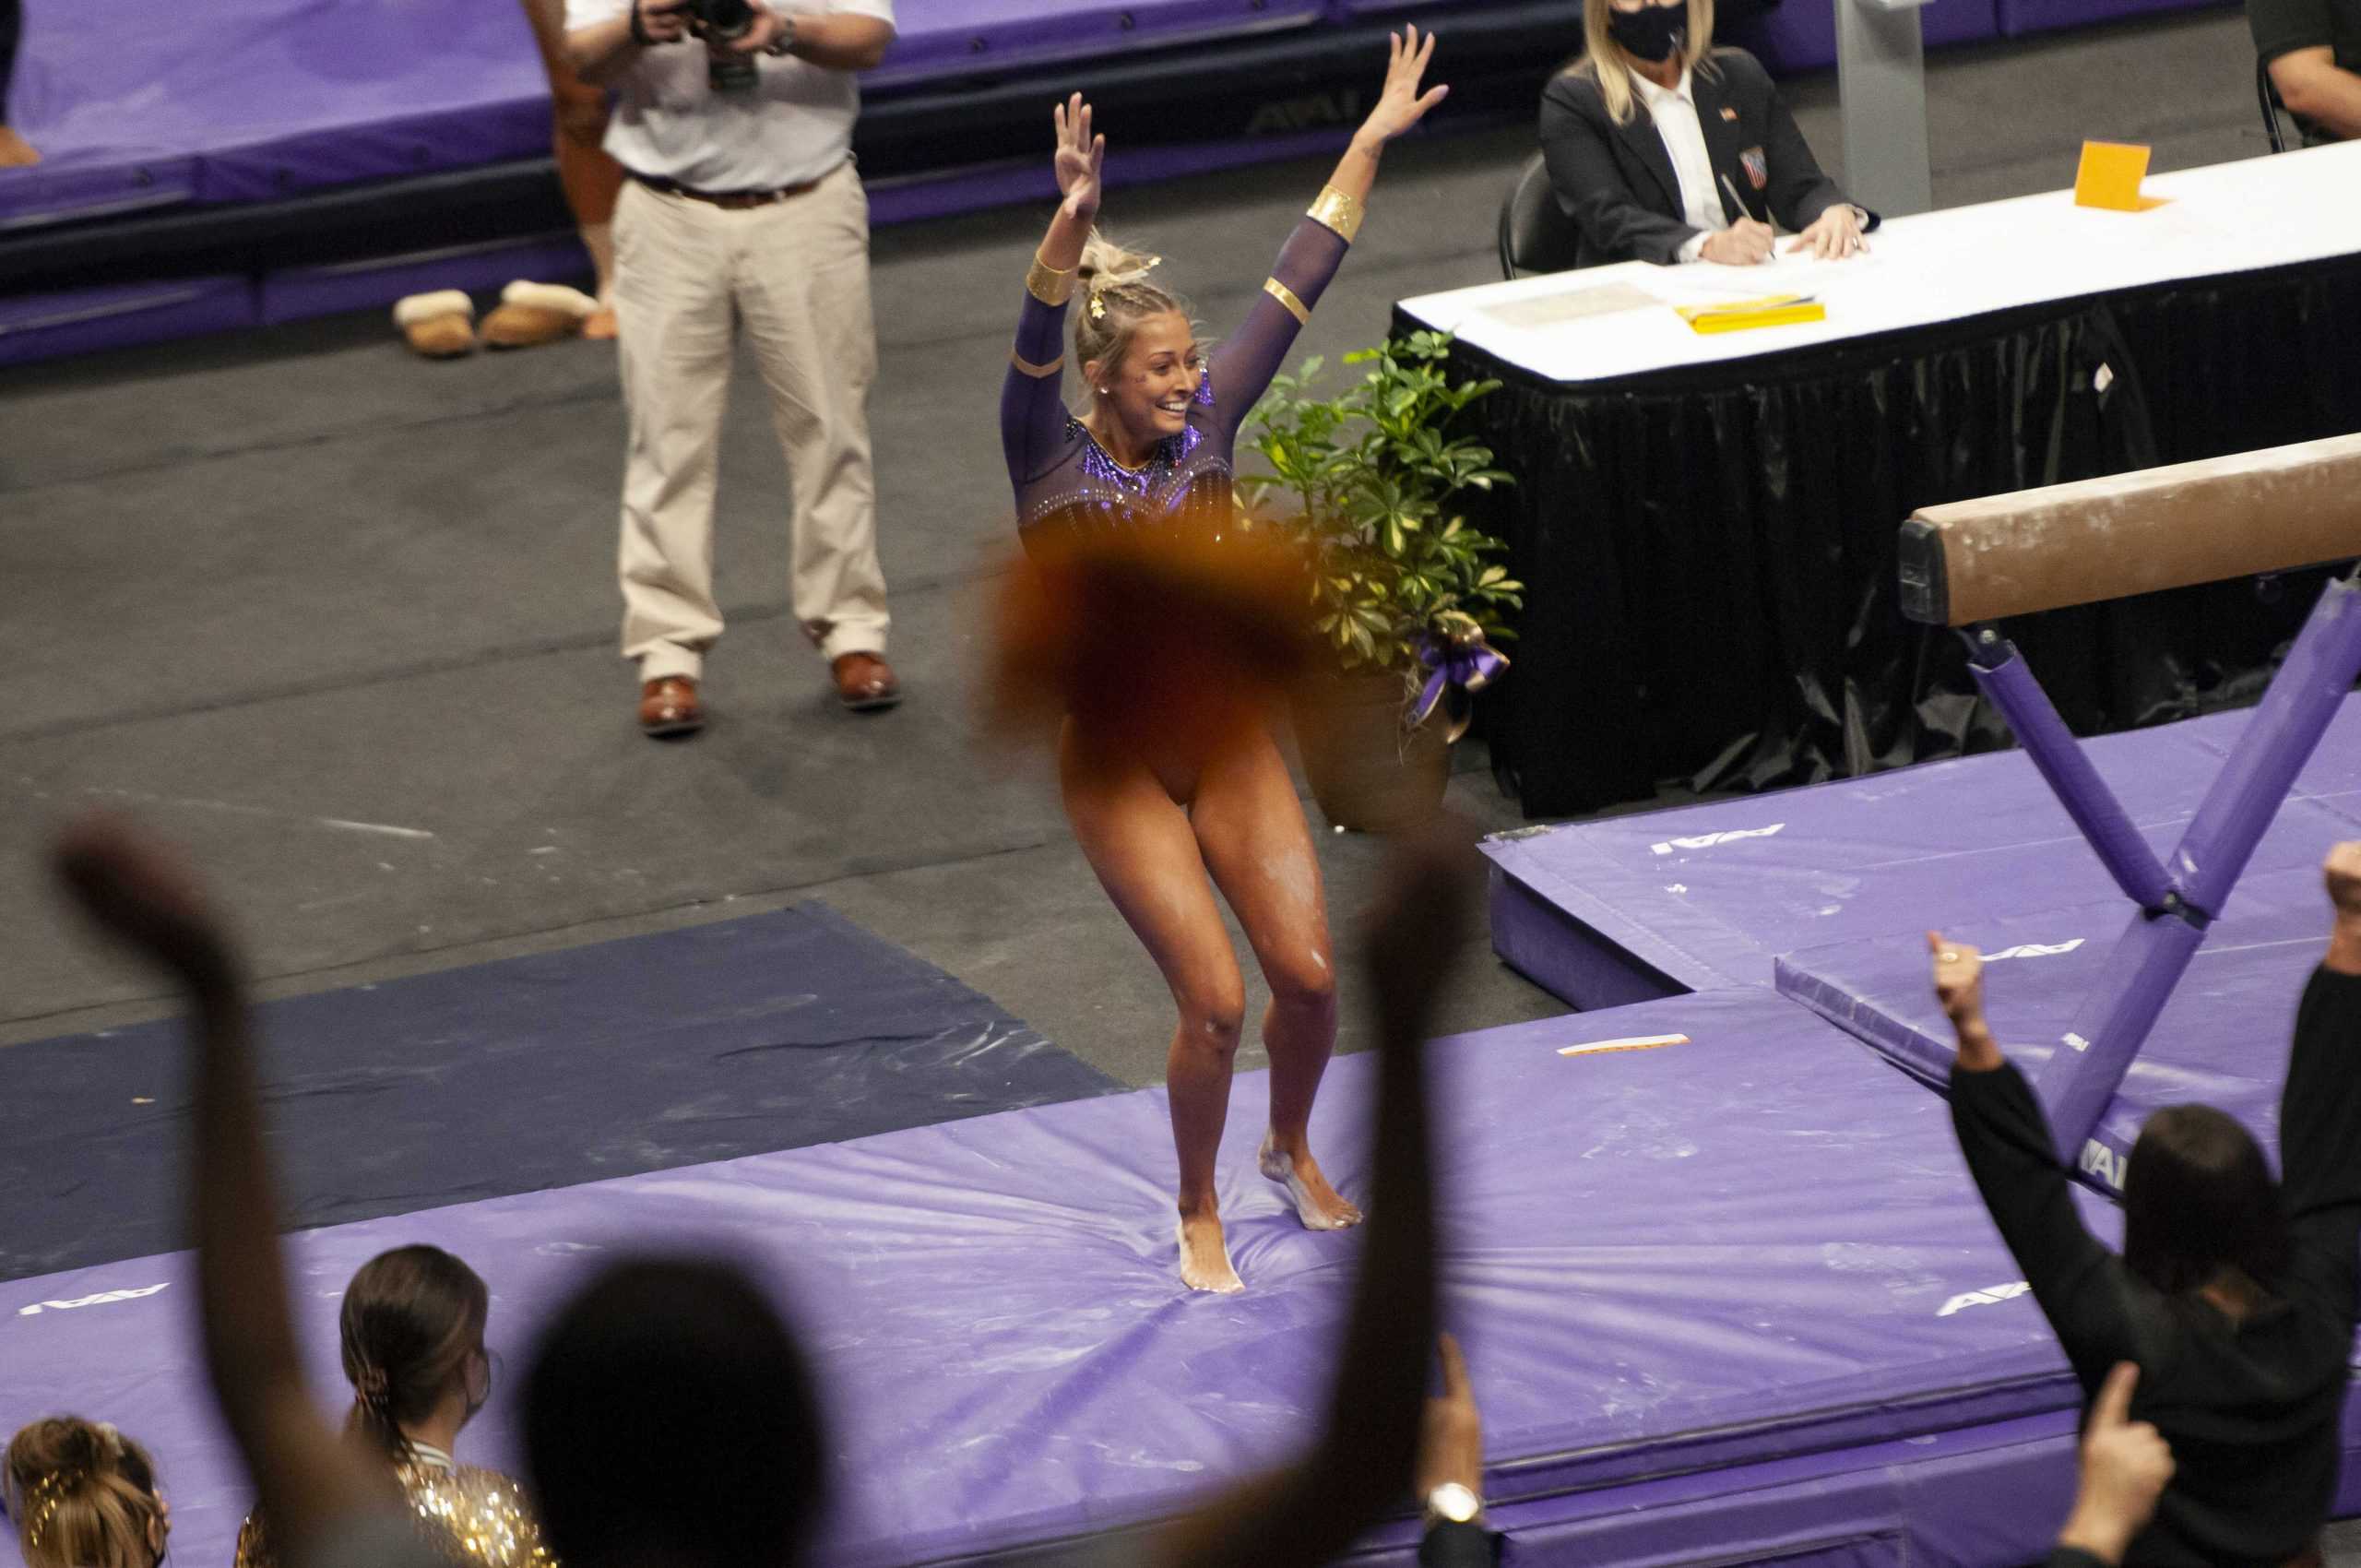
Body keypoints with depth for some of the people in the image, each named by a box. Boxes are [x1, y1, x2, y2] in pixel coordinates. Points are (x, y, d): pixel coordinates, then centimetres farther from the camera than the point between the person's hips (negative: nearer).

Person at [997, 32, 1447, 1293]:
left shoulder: (1204, 431, -3)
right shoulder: (1049, 460, -14)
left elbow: (1294, 287, -2)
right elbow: (1035, 339, -32)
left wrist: (1370, 143, -2)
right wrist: (1073, 223, -50)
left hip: (1230, 741, 4)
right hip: (1118, 762, -4)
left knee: (1309, 972, -1)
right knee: (1215, 999, -10)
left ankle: (1292, 1150, 30)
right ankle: (1198, 1215, 14)